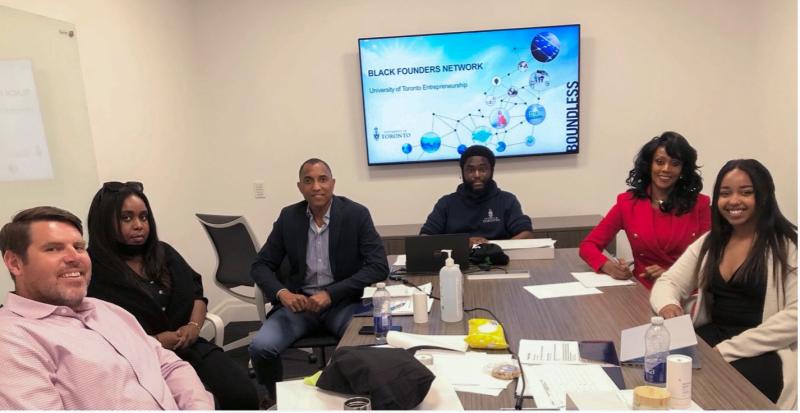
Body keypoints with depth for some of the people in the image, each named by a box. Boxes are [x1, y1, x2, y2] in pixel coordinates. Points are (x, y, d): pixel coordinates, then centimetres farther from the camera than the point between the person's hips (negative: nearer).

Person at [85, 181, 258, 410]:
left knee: (243, 394, -17)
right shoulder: (93, 273, -5)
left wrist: (194, 326, -2)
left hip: (189, 347, 6)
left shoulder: (164, 253, 16)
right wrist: (153, 341, -16)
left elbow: (196, 292, 16)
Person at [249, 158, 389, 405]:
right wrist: (282, 293, -18)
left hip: (344, 301, -2)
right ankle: (276, 399, 11)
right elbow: (261, 266, 4)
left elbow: (379, 267, -14)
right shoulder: (289, 217, 1)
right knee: (260, 348, -20)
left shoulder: (357, 214, -8)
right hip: (298, 302, 3)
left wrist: (330, 294, -23)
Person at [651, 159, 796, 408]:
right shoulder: (710, 242, 12)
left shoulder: (788, 244, -5)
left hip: (765, 352, -4)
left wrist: (727, 350, -20)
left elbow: (794, 316, -14)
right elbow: (668, 283, 9)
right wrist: (668, 305, -17)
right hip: (711, 337, 4)